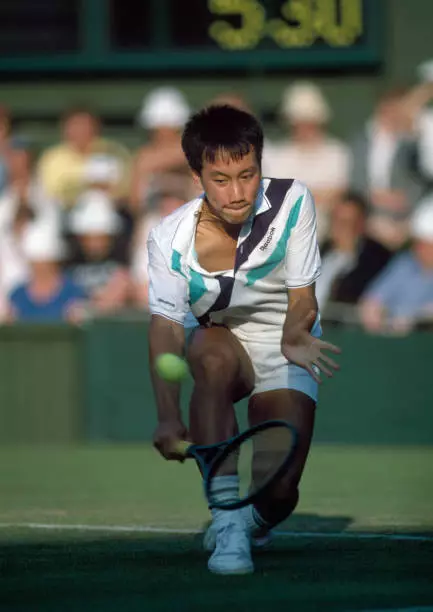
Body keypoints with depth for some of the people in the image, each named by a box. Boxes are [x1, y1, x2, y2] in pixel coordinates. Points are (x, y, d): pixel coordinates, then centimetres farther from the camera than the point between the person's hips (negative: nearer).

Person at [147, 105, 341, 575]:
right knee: (211, 355, -39)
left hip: (286, 357, 0)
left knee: (279, 494, -15)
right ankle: (227, 516, -38)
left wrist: (295, 335, -36)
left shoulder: (292, 202, -20)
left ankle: (252, 521, 26)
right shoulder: (171, 239, -20)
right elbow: (165, 327, -29)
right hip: (223, 339, 0)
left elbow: (302, 296, -13)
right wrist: (168, 416, -43)